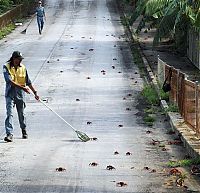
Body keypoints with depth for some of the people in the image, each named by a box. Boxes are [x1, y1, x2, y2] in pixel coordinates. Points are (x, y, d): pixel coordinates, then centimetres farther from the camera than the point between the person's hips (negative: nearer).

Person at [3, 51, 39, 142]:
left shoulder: (23, 68, 7)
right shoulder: (6, 67, -6)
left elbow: (28, 82, 14)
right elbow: (9, 81, -17)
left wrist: (35, 92, 13)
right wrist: (22, 87, -22)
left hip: (20, 94, 3)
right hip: (10, 93, -3)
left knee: (21, 114, 13)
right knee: (9, 113, -12)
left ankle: (24, 131, 33)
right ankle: (9, 134, -17)